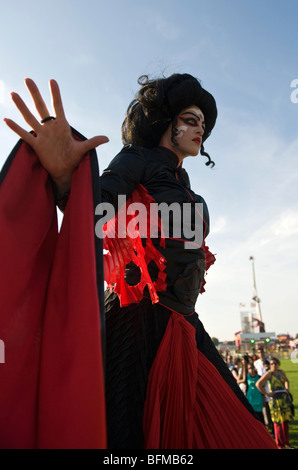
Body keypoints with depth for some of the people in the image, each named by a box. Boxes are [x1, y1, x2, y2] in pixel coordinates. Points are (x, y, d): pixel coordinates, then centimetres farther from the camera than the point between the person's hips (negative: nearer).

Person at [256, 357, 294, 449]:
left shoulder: (281, 372, 10)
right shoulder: (269, 373, -8)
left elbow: (286, 380, 32)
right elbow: (258, 384, -17)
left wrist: (287, 389, 16)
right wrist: (266, 394, -14)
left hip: (285, 398, 6)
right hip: (275, 399, -6)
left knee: (286, 421, 10)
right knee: (278, 422, -4)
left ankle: (286, 443, 22)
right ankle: (280, 445, 6)